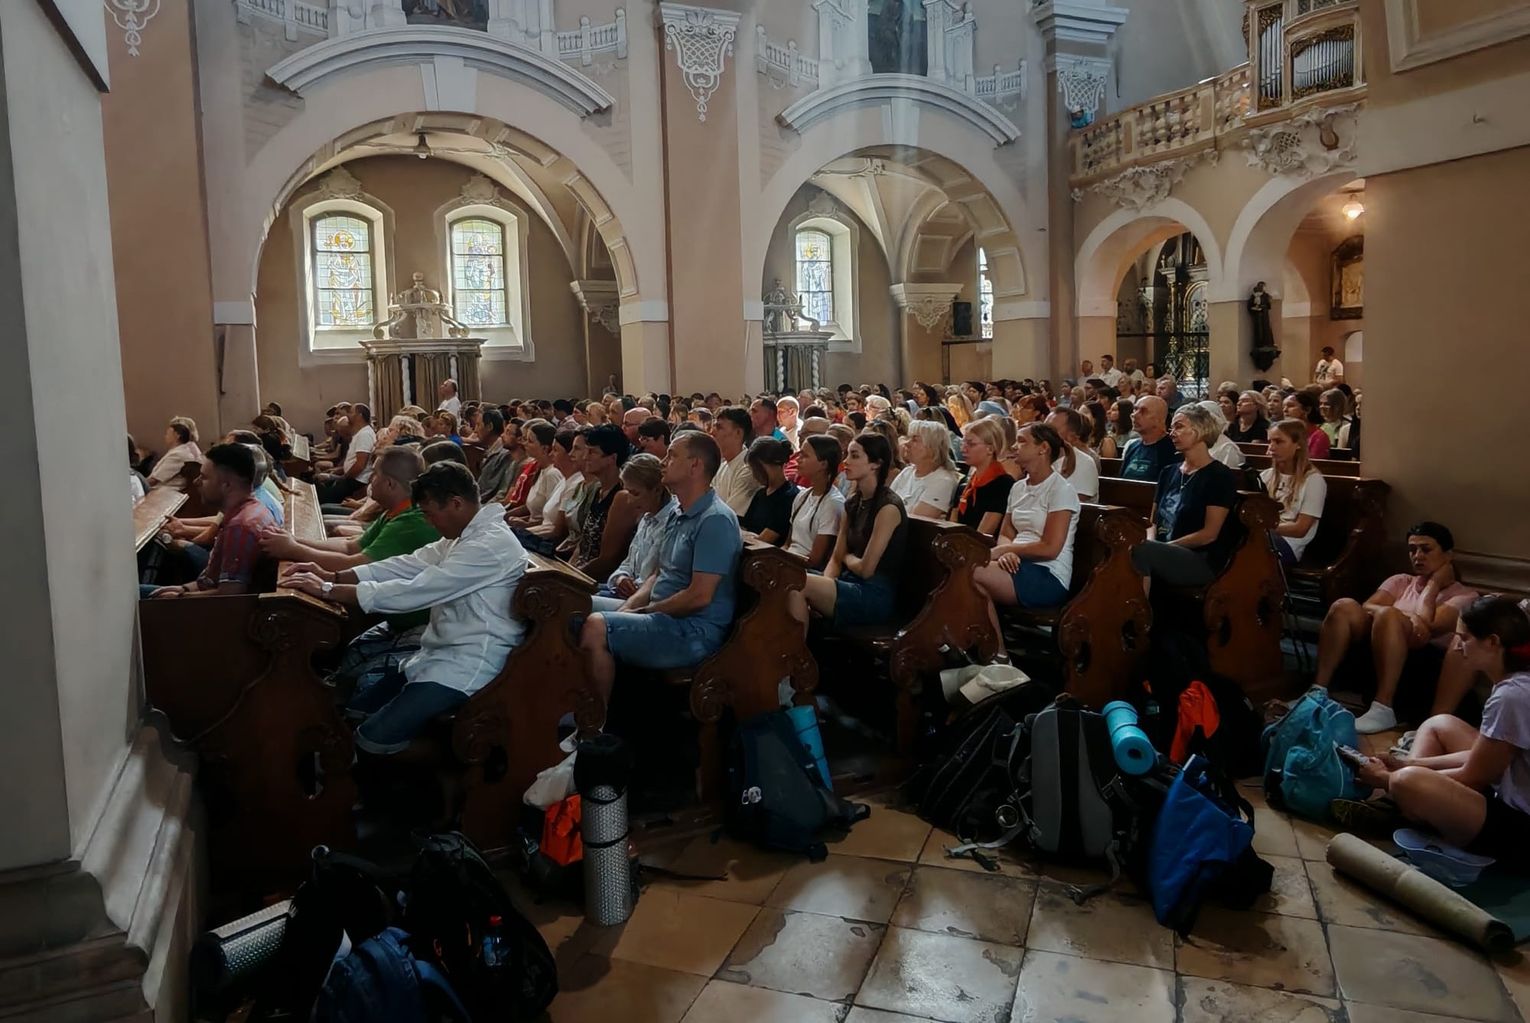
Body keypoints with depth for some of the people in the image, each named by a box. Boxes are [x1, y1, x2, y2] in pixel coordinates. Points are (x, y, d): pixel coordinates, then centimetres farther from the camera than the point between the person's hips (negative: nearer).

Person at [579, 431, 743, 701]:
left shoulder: (715, 520, -17)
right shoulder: (676, 514, 14)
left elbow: (699, 596, -22)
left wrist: (644, 611, -10)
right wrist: (627, 609, 2)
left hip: (695, 634, -10)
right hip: (664, 618, 10)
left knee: (594, 629, -24)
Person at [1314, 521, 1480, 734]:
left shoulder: (1465, 596, 11)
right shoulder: (1401, 582, 24)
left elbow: (1426, 625, -9)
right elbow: (1367, 607, 3)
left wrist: (1434, 584, 5)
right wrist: (1406, 616, -16)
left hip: (1424, 662, -4)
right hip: (1374, 652, 4)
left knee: (1388, 615, -33)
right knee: (1344, 606, -22)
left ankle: (1382, 710, -38)